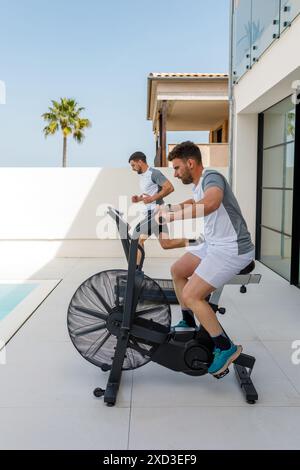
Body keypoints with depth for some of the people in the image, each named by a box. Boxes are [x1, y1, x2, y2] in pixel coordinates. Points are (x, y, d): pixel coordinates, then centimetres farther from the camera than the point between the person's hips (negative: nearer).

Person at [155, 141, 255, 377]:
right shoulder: (199, 185, 13)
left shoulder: (211, 177, -17)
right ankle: (189, 324, 31)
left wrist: (173, 216, -38)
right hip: (214, 244, 10)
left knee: (191, 296, -13)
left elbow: (211, 203, -41)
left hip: (232, 249, -10)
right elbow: (193, 203, 38)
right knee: (177, 271, 17)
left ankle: (226, 348, -1)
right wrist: (168, 208, 24)